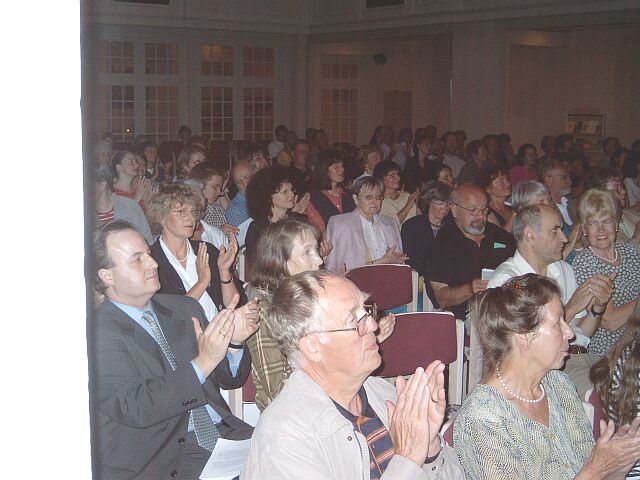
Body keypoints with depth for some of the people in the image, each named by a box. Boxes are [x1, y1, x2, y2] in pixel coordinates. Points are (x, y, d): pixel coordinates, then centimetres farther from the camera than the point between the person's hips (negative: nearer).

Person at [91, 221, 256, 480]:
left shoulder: (185, 308, 12)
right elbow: (134, 408, -18)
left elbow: (230, 379, 15)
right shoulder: (97, 334, -8)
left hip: (222, 433, 6)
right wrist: (202, 364, -23)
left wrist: (233, 342, -6)